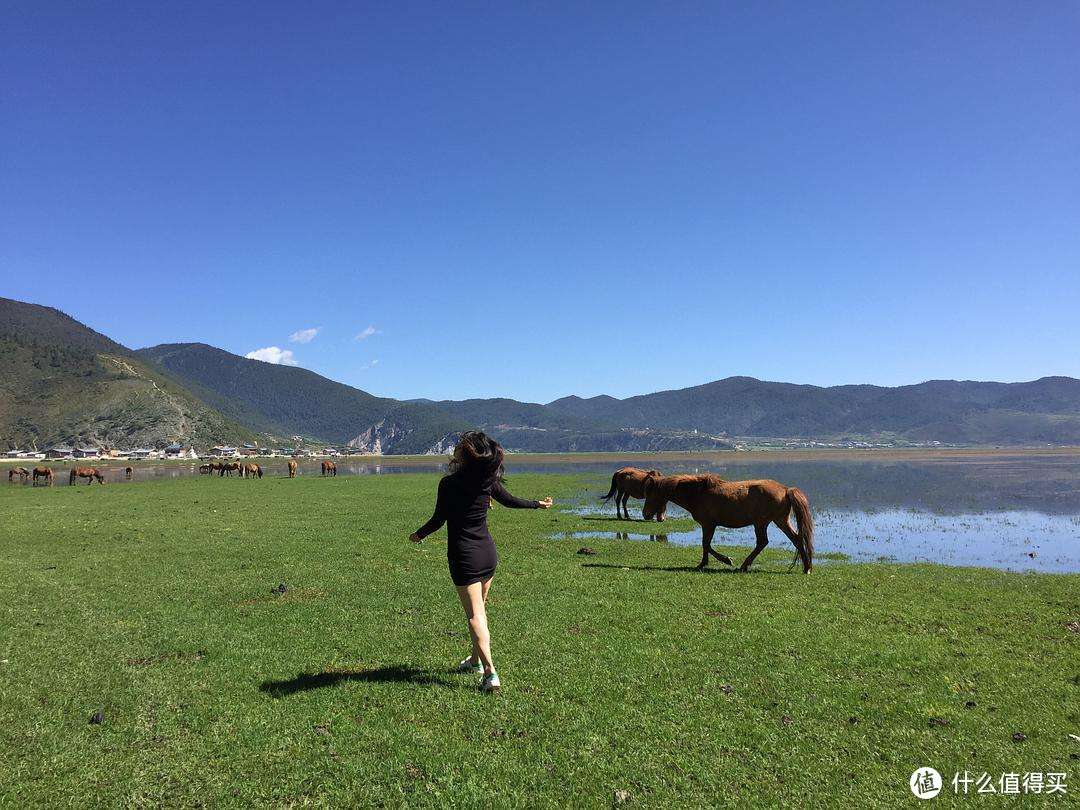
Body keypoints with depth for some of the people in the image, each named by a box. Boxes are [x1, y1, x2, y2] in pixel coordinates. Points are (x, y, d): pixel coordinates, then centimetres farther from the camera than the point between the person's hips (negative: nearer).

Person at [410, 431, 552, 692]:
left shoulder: (449, 483, -16)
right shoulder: (489, 481, -2)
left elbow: (438, 520, -10)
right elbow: (511, 501, 14)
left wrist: (418, 534, 10)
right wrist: (538, 504, 32)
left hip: (464, 556, -5)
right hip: (488, 552, 6)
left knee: (475, 615, -4)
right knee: (479, 608, 22)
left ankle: (490, 672, -13)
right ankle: (476, 659, 37)